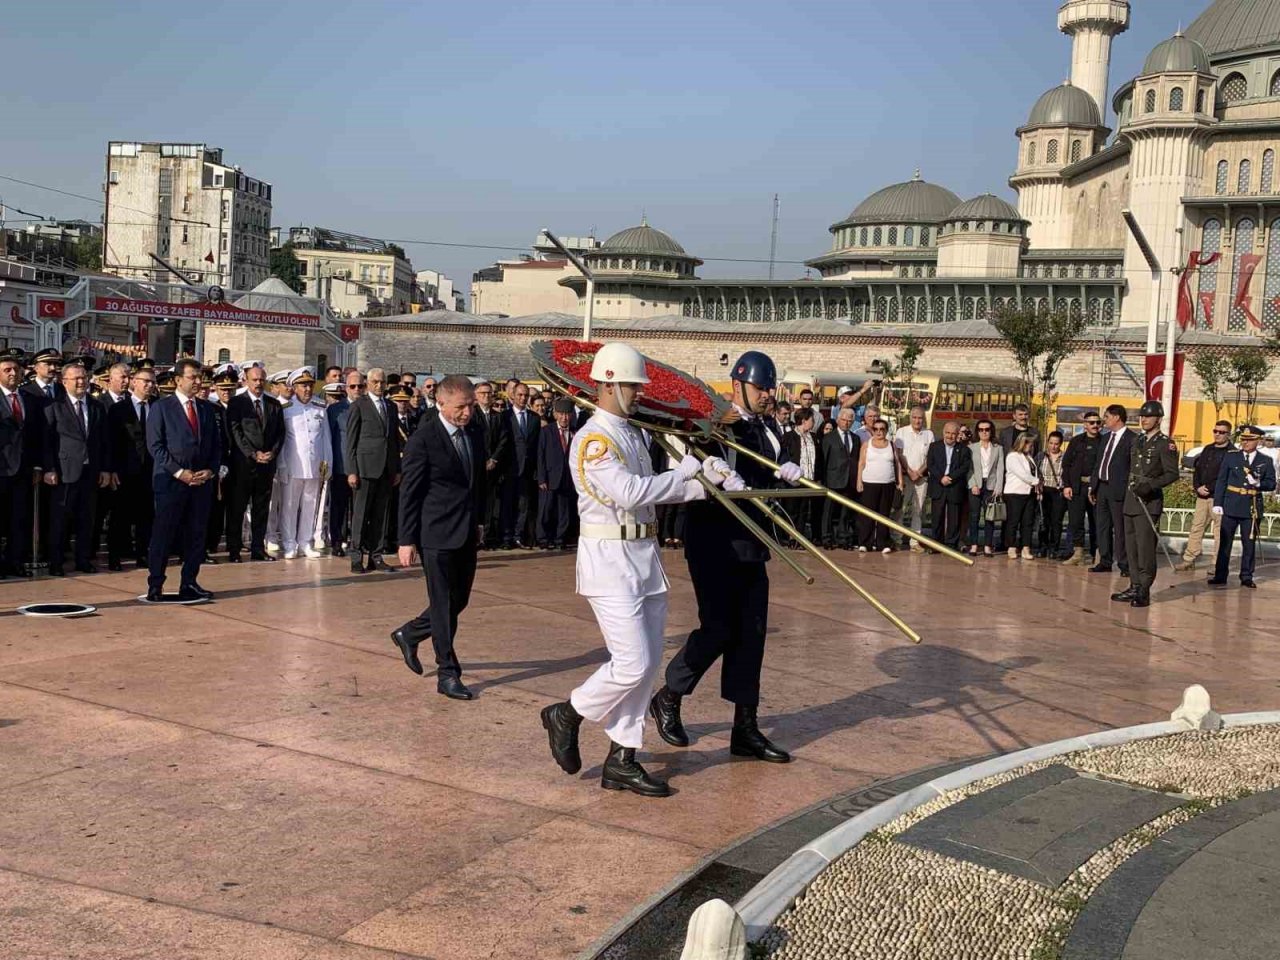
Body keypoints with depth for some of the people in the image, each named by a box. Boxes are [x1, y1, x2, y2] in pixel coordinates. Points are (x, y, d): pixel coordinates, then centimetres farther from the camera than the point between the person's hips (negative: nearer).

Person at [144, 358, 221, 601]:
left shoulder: (206, 409, 15)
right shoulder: (161, 407, 1)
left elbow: (216, 445, 16)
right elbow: (155, 445, -6)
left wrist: (211, 470, -1)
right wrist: (179, 472, -13)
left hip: (202, 481, 5)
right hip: (170, 481, -5)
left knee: (196, 534, 5)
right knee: (164, 533, -3)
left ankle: (189, 584, 13)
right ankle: (155, 585, 3)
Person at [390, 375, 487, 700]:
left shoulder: (476, 433, 7)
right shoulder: (423, 439, -13)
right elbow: (409, 493, -11)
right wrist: (407, 541, -11)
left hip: (467, 534, 7)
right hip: (437, 535, -7)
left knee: (459, 600, 14)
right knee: (444, 604, 0)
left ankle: (409, 634, 36)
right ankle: (447, 674, 9)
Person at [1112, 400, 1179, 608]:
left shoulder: (1166, 444, -5)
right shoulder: (1137, 441, 17)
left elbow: (1172, 474, -11)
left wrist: (1150, 485, -22)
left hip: (1149, 502, -8)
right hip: (1131, 501, 8)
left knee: (1145, 548, -9)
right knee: (1131, 547, 10)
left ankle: (1144, 591, -7)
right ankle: (1135, 587, 16)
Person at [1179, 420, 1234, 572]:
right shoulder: (1207, 450, 16)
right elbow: (1197, 469, 16)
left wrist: (1209, 488, -14)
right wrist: (1197, 487, 0)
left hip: (1219, 497, -6)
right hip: (1202, 496, 6)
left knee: (1219, 531, -2)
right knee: (1196, 527, 7)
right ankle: (1189, 559, 12)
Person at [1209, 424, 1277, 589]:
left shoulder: (1266, 461, 6)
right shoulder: (1230, 456, 5)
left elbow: (1271, 484, 5)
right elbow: (1221, 481, 4)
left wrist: (1259, 483, -16)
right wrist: (1217, 504, -2)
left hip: (1252, 508, 0)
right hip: (1231, 507, 0)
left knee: (1249, 543, 5)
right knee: (1225, 542, 1)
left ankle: (1246, 577, 14)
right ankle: (1220, 577, 6)